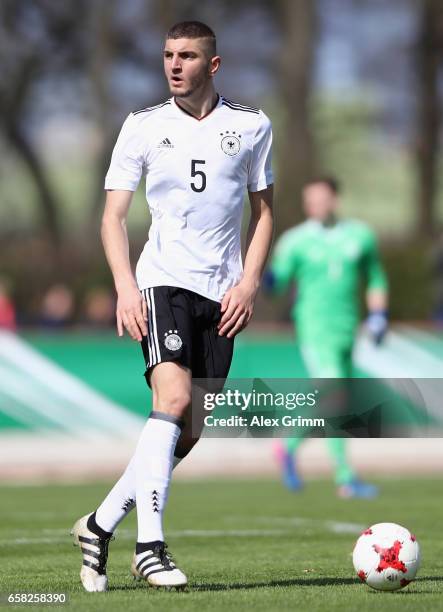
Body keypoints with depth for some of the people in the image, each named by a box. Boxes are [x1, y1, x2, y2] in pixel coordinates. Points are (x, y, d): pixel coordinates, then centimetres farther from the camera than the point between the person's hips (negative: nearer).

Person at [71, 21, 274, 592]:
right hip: (162, 282, -3)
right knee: (173, 399, -24)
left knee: (190, 431, 1)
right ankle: (149, 546, -24)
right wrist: (125, 285, -10)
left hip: (221, 293, 3)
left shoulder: (251, 125, 8)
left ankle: (100, 524, 17)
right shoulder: (143, 126, 4)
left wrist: (248, 283, 1)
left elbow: (262, 211, 15)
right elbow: (113, 214, 5)